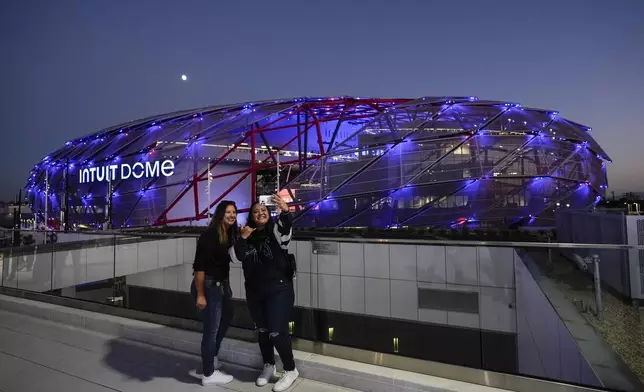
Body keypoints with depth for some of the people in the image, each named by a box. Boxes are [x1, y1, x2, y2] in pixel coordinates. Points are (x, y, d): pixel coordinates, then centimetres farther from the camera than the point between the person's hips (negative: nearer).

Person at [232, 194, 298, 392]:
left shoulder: (276, 230, -8)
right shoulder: (248, 235, 5)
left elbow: (286, 229, -32)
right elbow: (236, 258, -3)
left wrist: (285, 212, -51)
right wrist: (242, 238, -16)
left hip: (279, 290, -5)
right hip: (254, 292, 5)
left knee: (277, 332, -4)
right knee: (262, 330, 19)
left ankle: (290, 371, 19)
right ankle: (269, 366, 41)